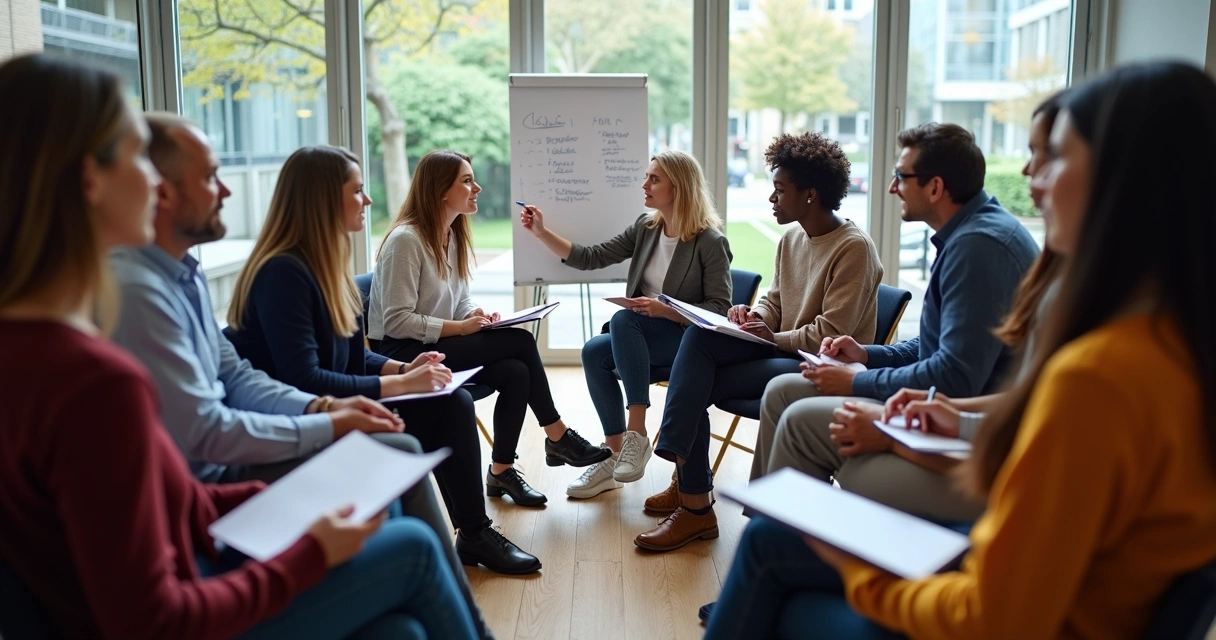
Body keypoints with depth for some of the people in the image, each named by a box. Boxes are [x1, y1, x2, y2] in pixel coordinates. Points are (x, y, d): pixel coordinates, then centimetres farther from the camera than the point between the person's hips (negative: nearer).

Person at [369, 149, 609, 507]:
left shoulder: (454, 236, 11)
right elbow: (397, 322, -21)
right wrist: (461, 327, -22)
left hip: (437, 345, 8)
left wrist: (478, 317, -6)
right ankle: (557, 438, -2)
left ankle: (501, 470, -5)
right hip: (402, 353, -8)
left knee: (515, 372, -20)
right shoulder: (405, 239, -17)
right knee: (521, 342, -19)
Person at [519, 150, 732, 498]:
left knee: (622, 319, -30)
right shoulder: (646, 228, 7)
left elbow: (720, 310, -14)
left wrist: (664, 310, -25)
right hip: (644, 336, 6)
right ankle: (616, 455, -14)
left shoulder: (711, 242, -11)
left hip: (690, 340, -6)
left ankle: (636, 435, -30)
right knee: (594, 352, -22)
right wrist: (542, 232, -3)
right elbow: (592, 258, 5)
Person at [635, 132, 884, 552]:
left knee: (697, 387, -20)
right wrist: (753, 316, -4)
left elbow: (832, 335, -19)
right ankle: (688, 481, -21)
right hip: (781, 347, 8)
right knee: (698, 336, -17)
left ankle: (695, 508, -8)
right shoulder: (792, 238, 10)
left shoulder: (853, 248, -15)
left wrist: (774, 338, -17)